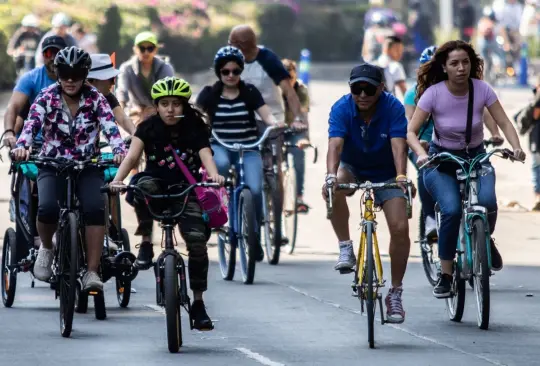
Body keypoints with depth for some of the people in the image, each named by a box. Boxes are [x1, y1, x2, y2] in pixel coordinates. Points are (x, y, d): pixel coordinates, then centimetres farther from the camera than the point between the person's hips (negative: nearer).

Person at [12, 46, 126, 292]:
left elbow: (110, 126, -17)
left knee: (95, 209, -28)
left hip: (88, 167, 0)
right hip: (52, 164, 0)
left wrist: (119, 150, -38)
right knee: (47, 208, -29)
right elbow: (32, 123, -19)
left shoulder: (95, 99, -4)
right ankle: (46, 248, 4)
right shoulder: (48, 97, -5)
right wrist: (22, 146, -40)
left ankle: (92, 272, -22)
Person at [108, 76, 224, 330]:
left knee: (197, 240, -17)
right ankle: (146, 244, -21)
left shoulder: (195, 128, -4)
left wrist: (214, 175, -40)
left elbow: (205, 154, -18)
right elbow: (132, 155, -18)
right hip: (157, 184, 0)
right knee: (144, 185, -37)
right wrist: (118, 179, -36)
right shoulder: (148, 127, -5)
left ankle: (198, 303, -4)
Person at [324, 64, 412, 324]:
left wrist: (401, 177, -51)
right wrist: (330, 175, -52)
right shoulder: (342, 108, -21)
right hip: (352, 168, 0)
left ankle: (395, 293, 0)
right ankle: (345, 248, -19)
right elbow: (335, 144, -34)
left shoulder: (393, 108, -22)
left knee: (400, 228, -14)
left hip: (386, 173, 0)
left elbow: (398, 145, -33)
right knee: (334, 188, -35)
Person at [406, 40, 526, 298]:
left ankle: (486, 241, 6)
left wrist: (516, 147, -29)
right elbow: (411, 131, -16)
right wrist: (421, 154, -36)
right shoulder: (433, 93, -16)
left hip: (475, 157, 1)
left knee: (487, 202, -29)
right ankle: (445, 275, -13)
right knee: (452, 210, -28)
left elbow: (504, 123, -10)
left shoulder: (482, 90, -11)